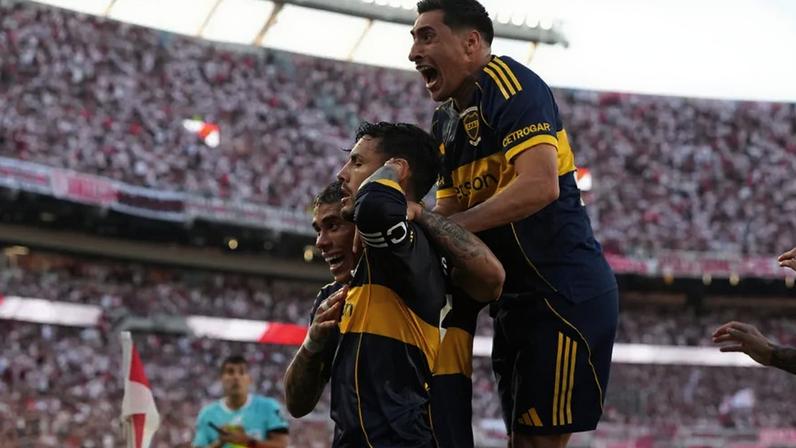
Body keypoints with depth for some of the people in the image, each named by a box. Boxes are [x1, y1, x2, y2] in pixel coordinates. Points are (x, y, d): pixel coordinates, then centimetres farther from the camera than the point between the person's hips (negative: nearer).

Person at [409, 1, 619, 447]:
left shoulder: (507, 81, -12)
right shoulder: (446, 123, 16)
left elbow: (540, 185, -25)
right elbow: (450, 214, 13)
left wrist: (438, 226, -24)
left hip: (565, 293, -10)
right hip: (517, 301, 10)